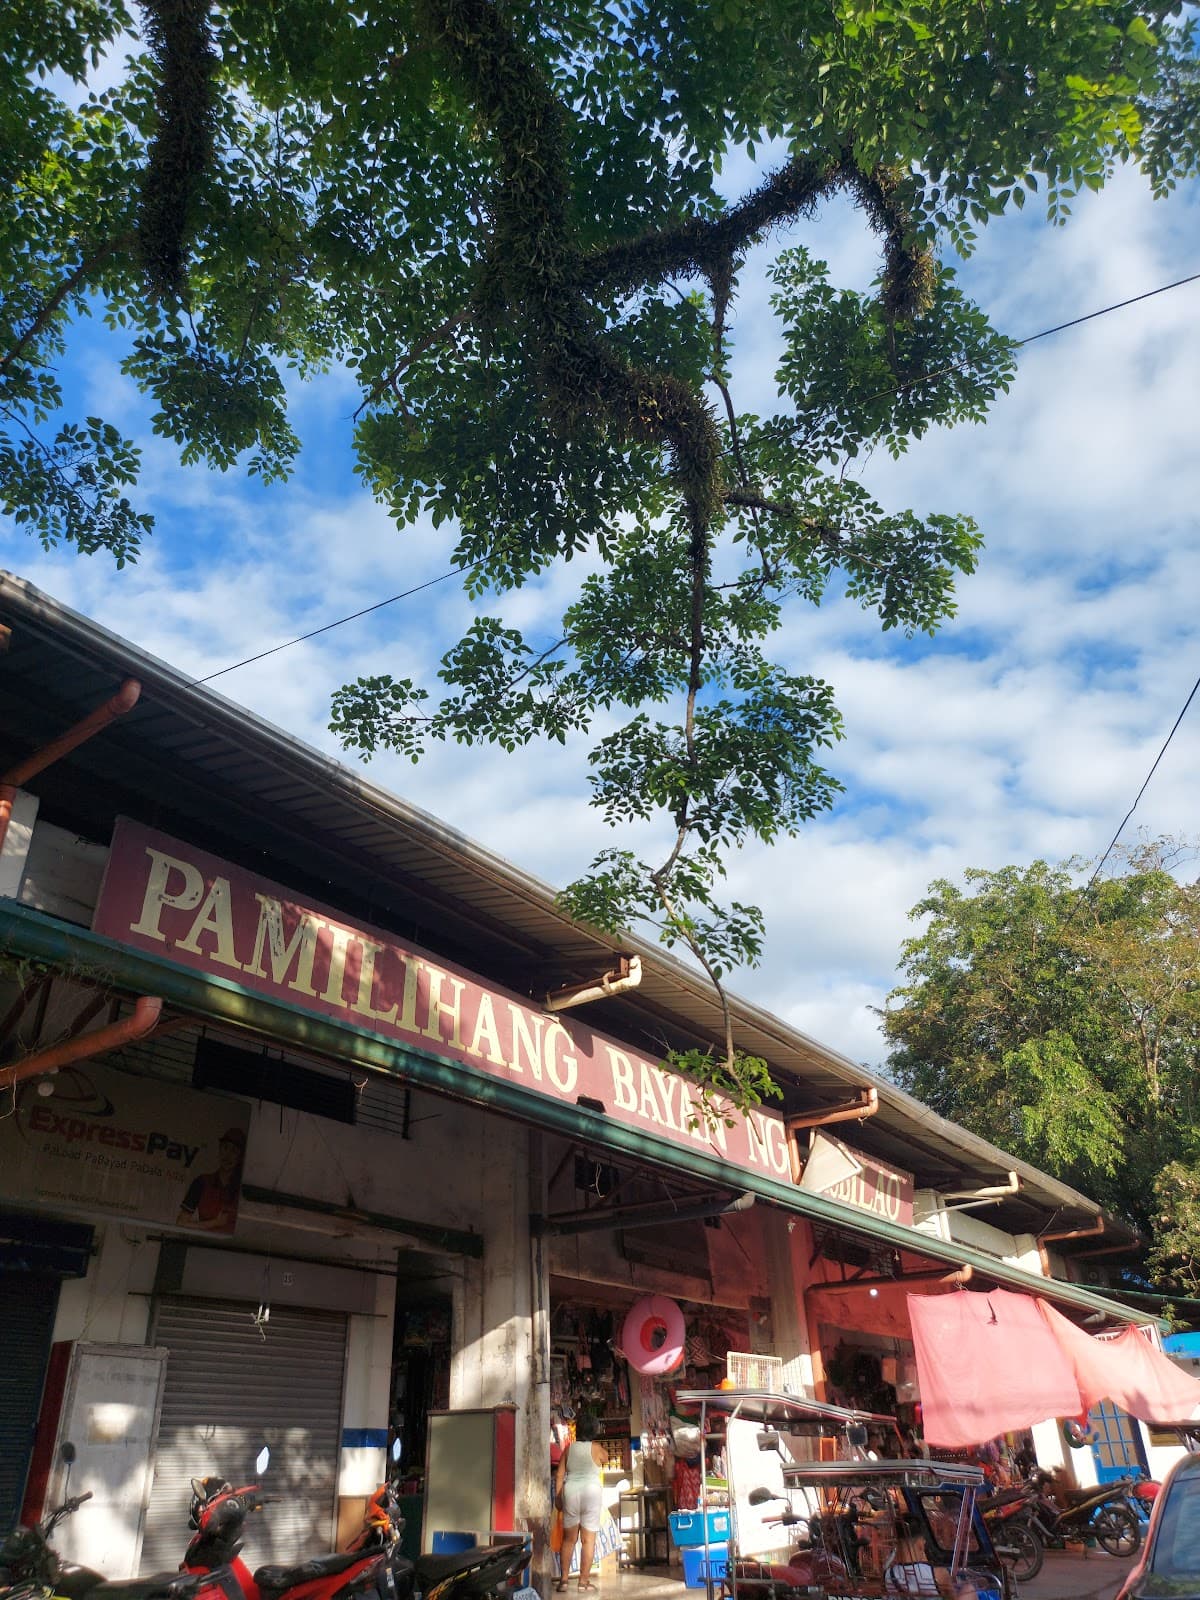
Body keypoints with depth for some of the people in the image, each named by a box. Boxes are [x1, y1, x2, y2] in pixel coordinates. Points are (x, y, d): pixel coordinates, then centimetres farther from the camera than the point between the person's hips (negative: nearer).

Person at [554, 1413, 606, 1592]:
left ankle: (563, 1579, 11)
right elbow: (605, 1458, 19)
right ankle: (584, 1580, 5)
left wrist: (557, 1497, 10)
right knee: (588, 1539, 4)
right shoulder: (595, 1448, -3)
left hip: (570, 1492, 3)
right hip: (591, 1492, -3)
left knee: (569, 1538, 12)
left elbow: (559, 1475, 4)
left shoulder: (569, 1448, 4)